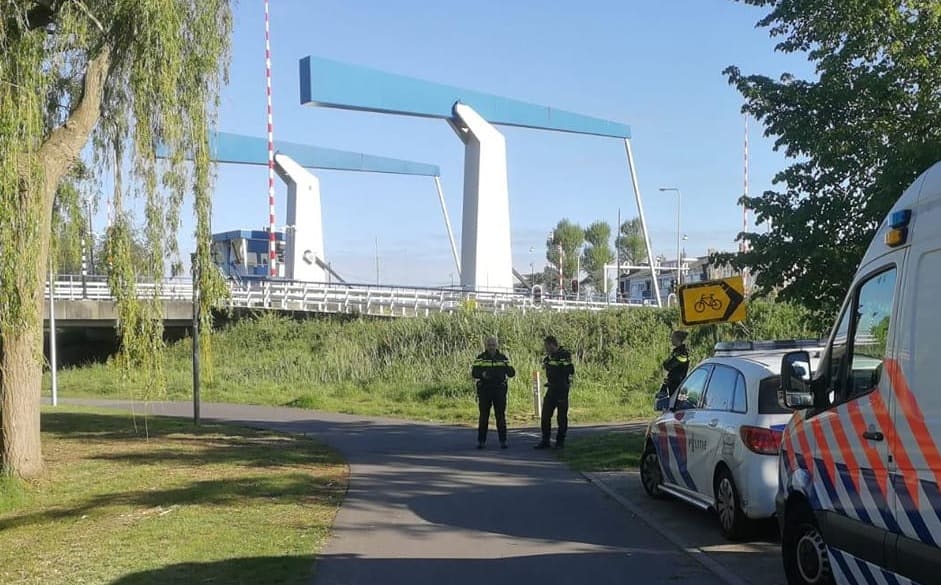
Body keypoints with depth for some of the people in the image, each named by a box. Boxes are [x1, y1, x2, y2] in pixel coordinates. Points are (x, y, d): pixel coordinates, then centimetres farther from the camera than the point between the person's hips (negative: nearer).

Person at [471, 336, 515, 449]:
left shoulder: (503, 358, 7)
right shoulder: (480, 358, 3)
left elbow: (511, 373, 3)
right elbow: (473, 373, -5)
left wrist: (508, 368, -20)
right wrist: (482, 374, -26)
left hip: (499, 390, 1)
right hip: (484, 390, -1)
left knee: (501, 416, 2)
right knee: (484, 416, 2)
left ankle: (503, 441, 7)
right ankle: (481, 441, 8)